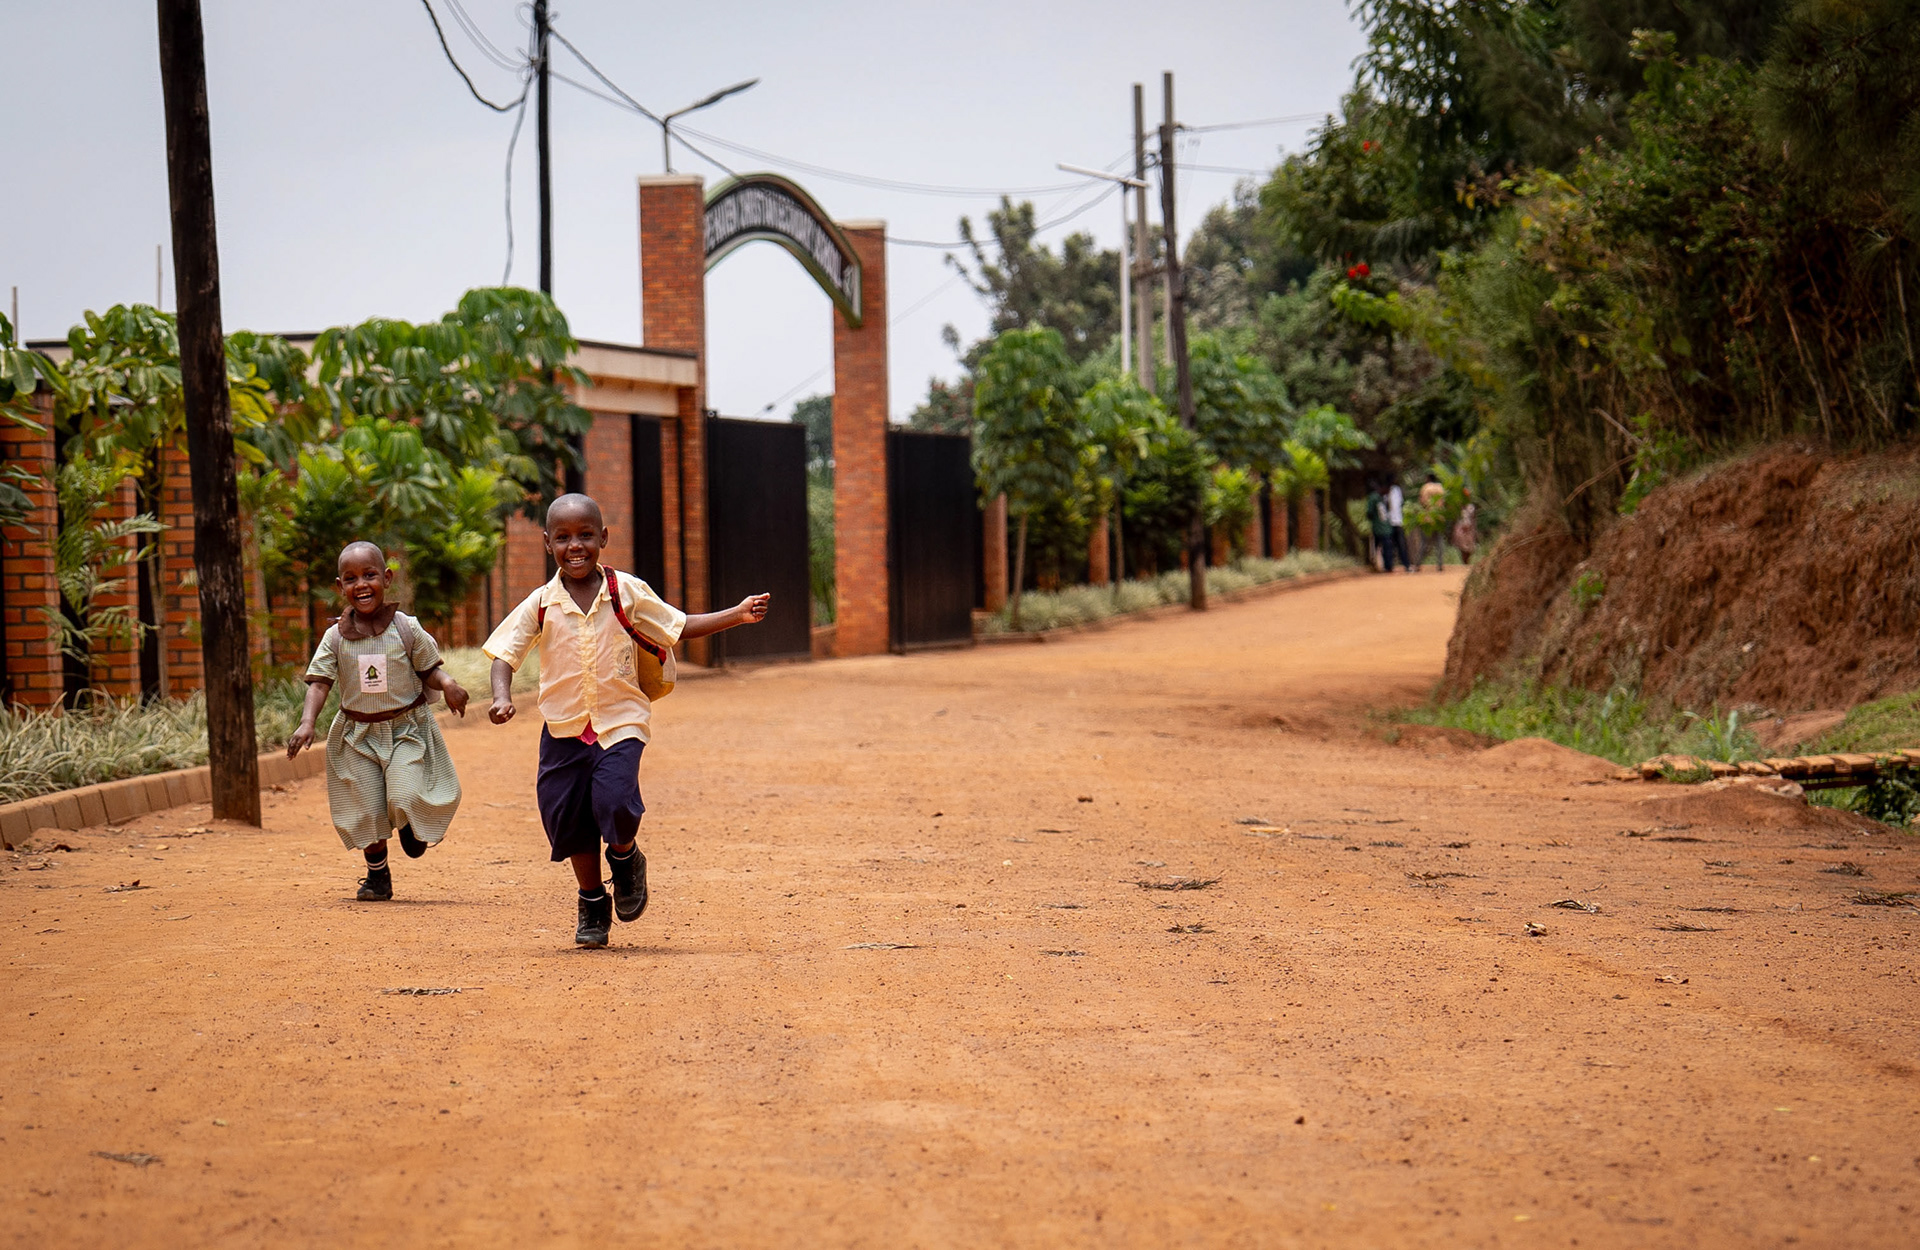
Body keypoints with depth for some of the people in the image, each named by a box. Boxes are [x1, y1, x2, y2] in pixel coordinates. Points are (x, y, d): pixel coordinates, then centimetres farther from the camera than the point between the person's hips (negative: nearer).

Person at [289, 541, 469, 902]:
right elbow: (319, 682, -6)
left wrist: (447, 683, -20)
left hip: (406, 728, -2)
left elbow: (428, 670, 2)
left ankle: (412, 824, 20)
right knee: (367, 810, 2)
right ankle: (377, 875, 25)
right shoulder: (335, 637, -4)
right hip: (358, 735, 2)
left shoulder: (406, 629, -6)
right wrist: (307, 722, -20)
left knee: (403, 798, -19)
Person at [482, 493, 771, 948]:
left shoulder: (627, 592, -2)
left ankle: (625, 858, 14)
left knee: (615, 803, -22)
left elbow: (678, 627, 5)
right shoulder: (541, 604, -2)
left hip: (620, 722, -2)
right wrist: (502, 697, -20)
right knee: (566, 818, 6)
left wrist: (738, 615, -3)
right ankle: (592, 903, 30)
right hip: (564, 728, 2)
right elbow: (505, 654, -1)